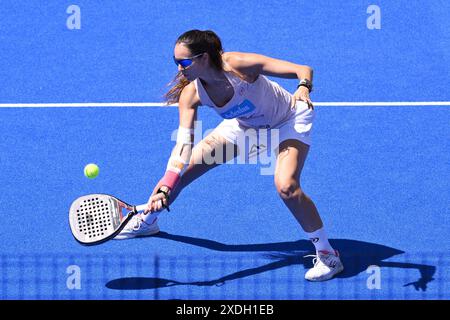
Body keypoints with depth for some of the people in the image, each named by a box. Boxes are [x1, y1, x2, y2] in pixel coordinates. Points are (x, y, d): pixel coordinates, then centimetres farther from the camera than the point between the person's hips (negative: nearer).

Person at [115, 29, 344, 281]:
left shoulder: (238, 65, -38)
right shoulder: (190, 95, -23)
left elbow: (304, 70, -34)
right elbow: (184, 142, -26)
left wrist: (303, 88, -57)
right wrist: (165, 188, -38)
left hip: (289, 122, -5)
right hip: (246, 124, 5)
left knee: (286, 186, -29)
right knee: (184, 169, 6)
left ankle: (328, 256, -13)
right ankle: (147, 221, 36)